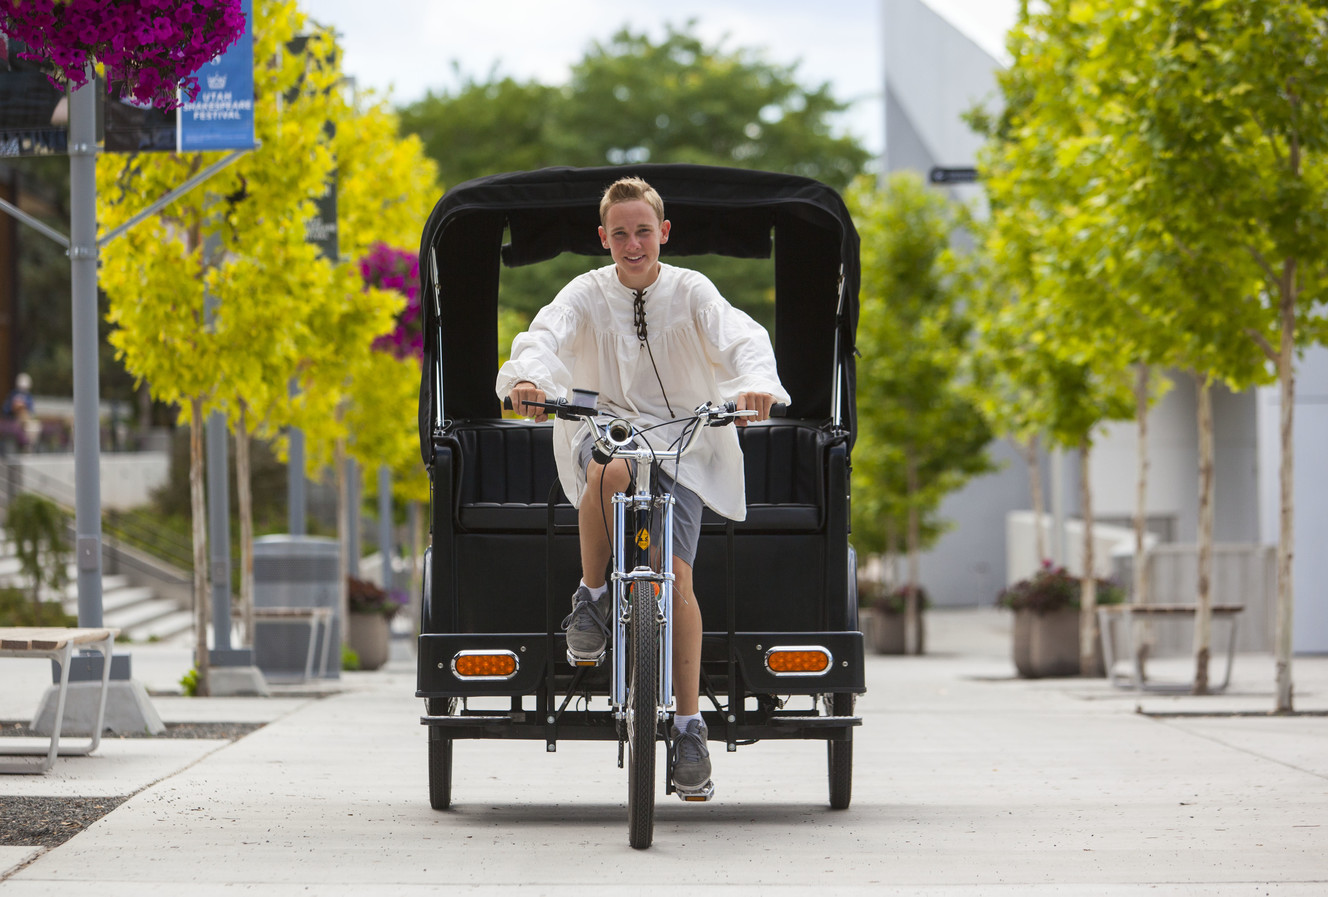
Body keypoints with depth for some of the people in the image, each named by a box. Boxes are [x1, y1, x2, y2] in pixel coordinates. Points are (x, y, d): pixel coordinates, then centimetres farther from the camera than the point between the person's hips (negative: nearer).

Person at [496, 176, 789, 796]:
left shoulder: (690, 291, -1)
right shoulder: (587, 293, 1)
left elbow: (742, 338, -17)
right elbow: (546, 337, -17)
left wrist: (756, 384, -41)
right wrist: (527, 378, -41)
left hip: (682, 442, 0)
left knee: (675, 573, -17)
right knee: (612, 472, -39)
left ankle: (689, 726, -9)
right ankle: (591, 598, -15)